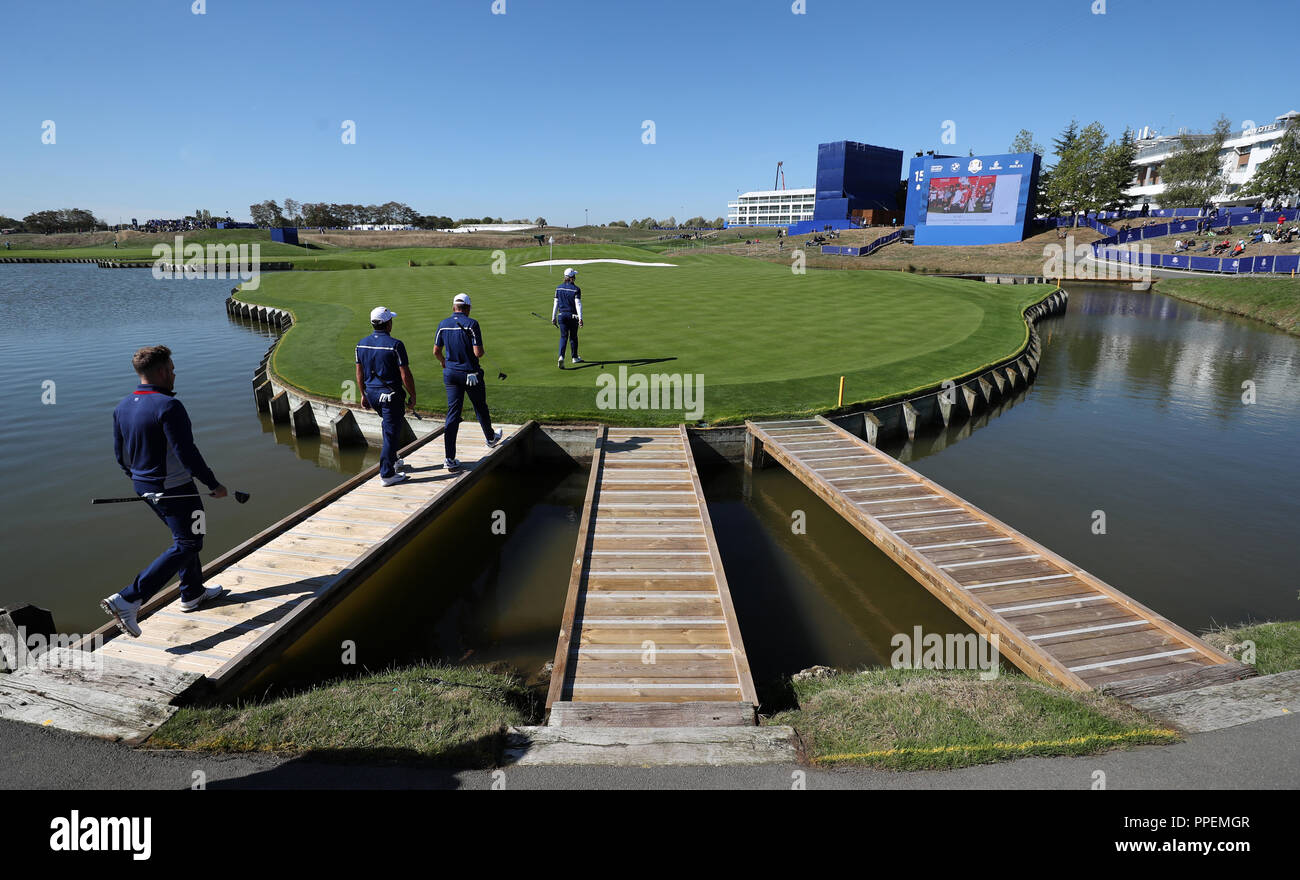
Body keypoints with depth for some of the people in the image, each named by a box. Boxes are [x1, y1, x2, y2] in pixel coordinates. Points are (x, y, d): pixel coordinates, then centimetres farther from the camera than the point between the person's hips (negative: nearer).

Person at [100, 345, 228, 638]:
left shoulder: (123, 407, 3)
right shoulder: (168, 406, -23)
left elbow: (121, 454, 12)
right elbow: (187, 454, -23)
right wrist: (214, 485, -14)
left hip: (144, 485, 9)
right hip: (174, 489, -9)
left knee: (184, 537, 22)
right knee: (186, 545, 0)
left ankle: (193, 594, 34)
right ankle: (127, 601, -5)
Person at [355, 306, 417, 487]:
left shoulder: (362, 344, 3)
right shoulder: (395, 345, -17)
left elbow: (359, 373, 10)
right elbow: (405, 375, -16)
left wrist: (363, 394, 21)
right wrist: (413, 396, -5)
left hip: (371, 393, 7)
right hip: (391, 395, -7)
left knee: (389, 425, 28)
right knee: (391, 432, 0)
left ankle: (392, 460, 34)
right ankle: (387, 475, 3)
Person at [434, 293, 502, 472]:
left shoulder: (443, 324, 1)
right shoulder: (471, 324, -13)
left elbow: (436, 351, 7)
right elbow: (478, 352, -19)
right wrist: (481, 351, 6)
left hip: (450, 373, 4)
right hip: (470, 373, -4)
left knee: (452, 413, 3)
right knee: (480, 407, 19)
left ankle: (450, 459, -1)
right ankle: (490, 438, 43)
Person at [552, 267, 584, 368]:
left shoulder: (559, 288, 2)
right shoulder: (576, 289, -10)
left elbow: (556, 303, 4)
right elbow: (578, 304, -15)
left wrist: (553, 317, 10)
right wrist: (580, 318, -17)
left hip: (562, 315, 3)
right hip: (573, 316, -3)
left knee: (563, 336, 4)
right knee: (573, 337, 13)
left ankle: (561, 357, -17)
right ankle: (575, 358, 27)